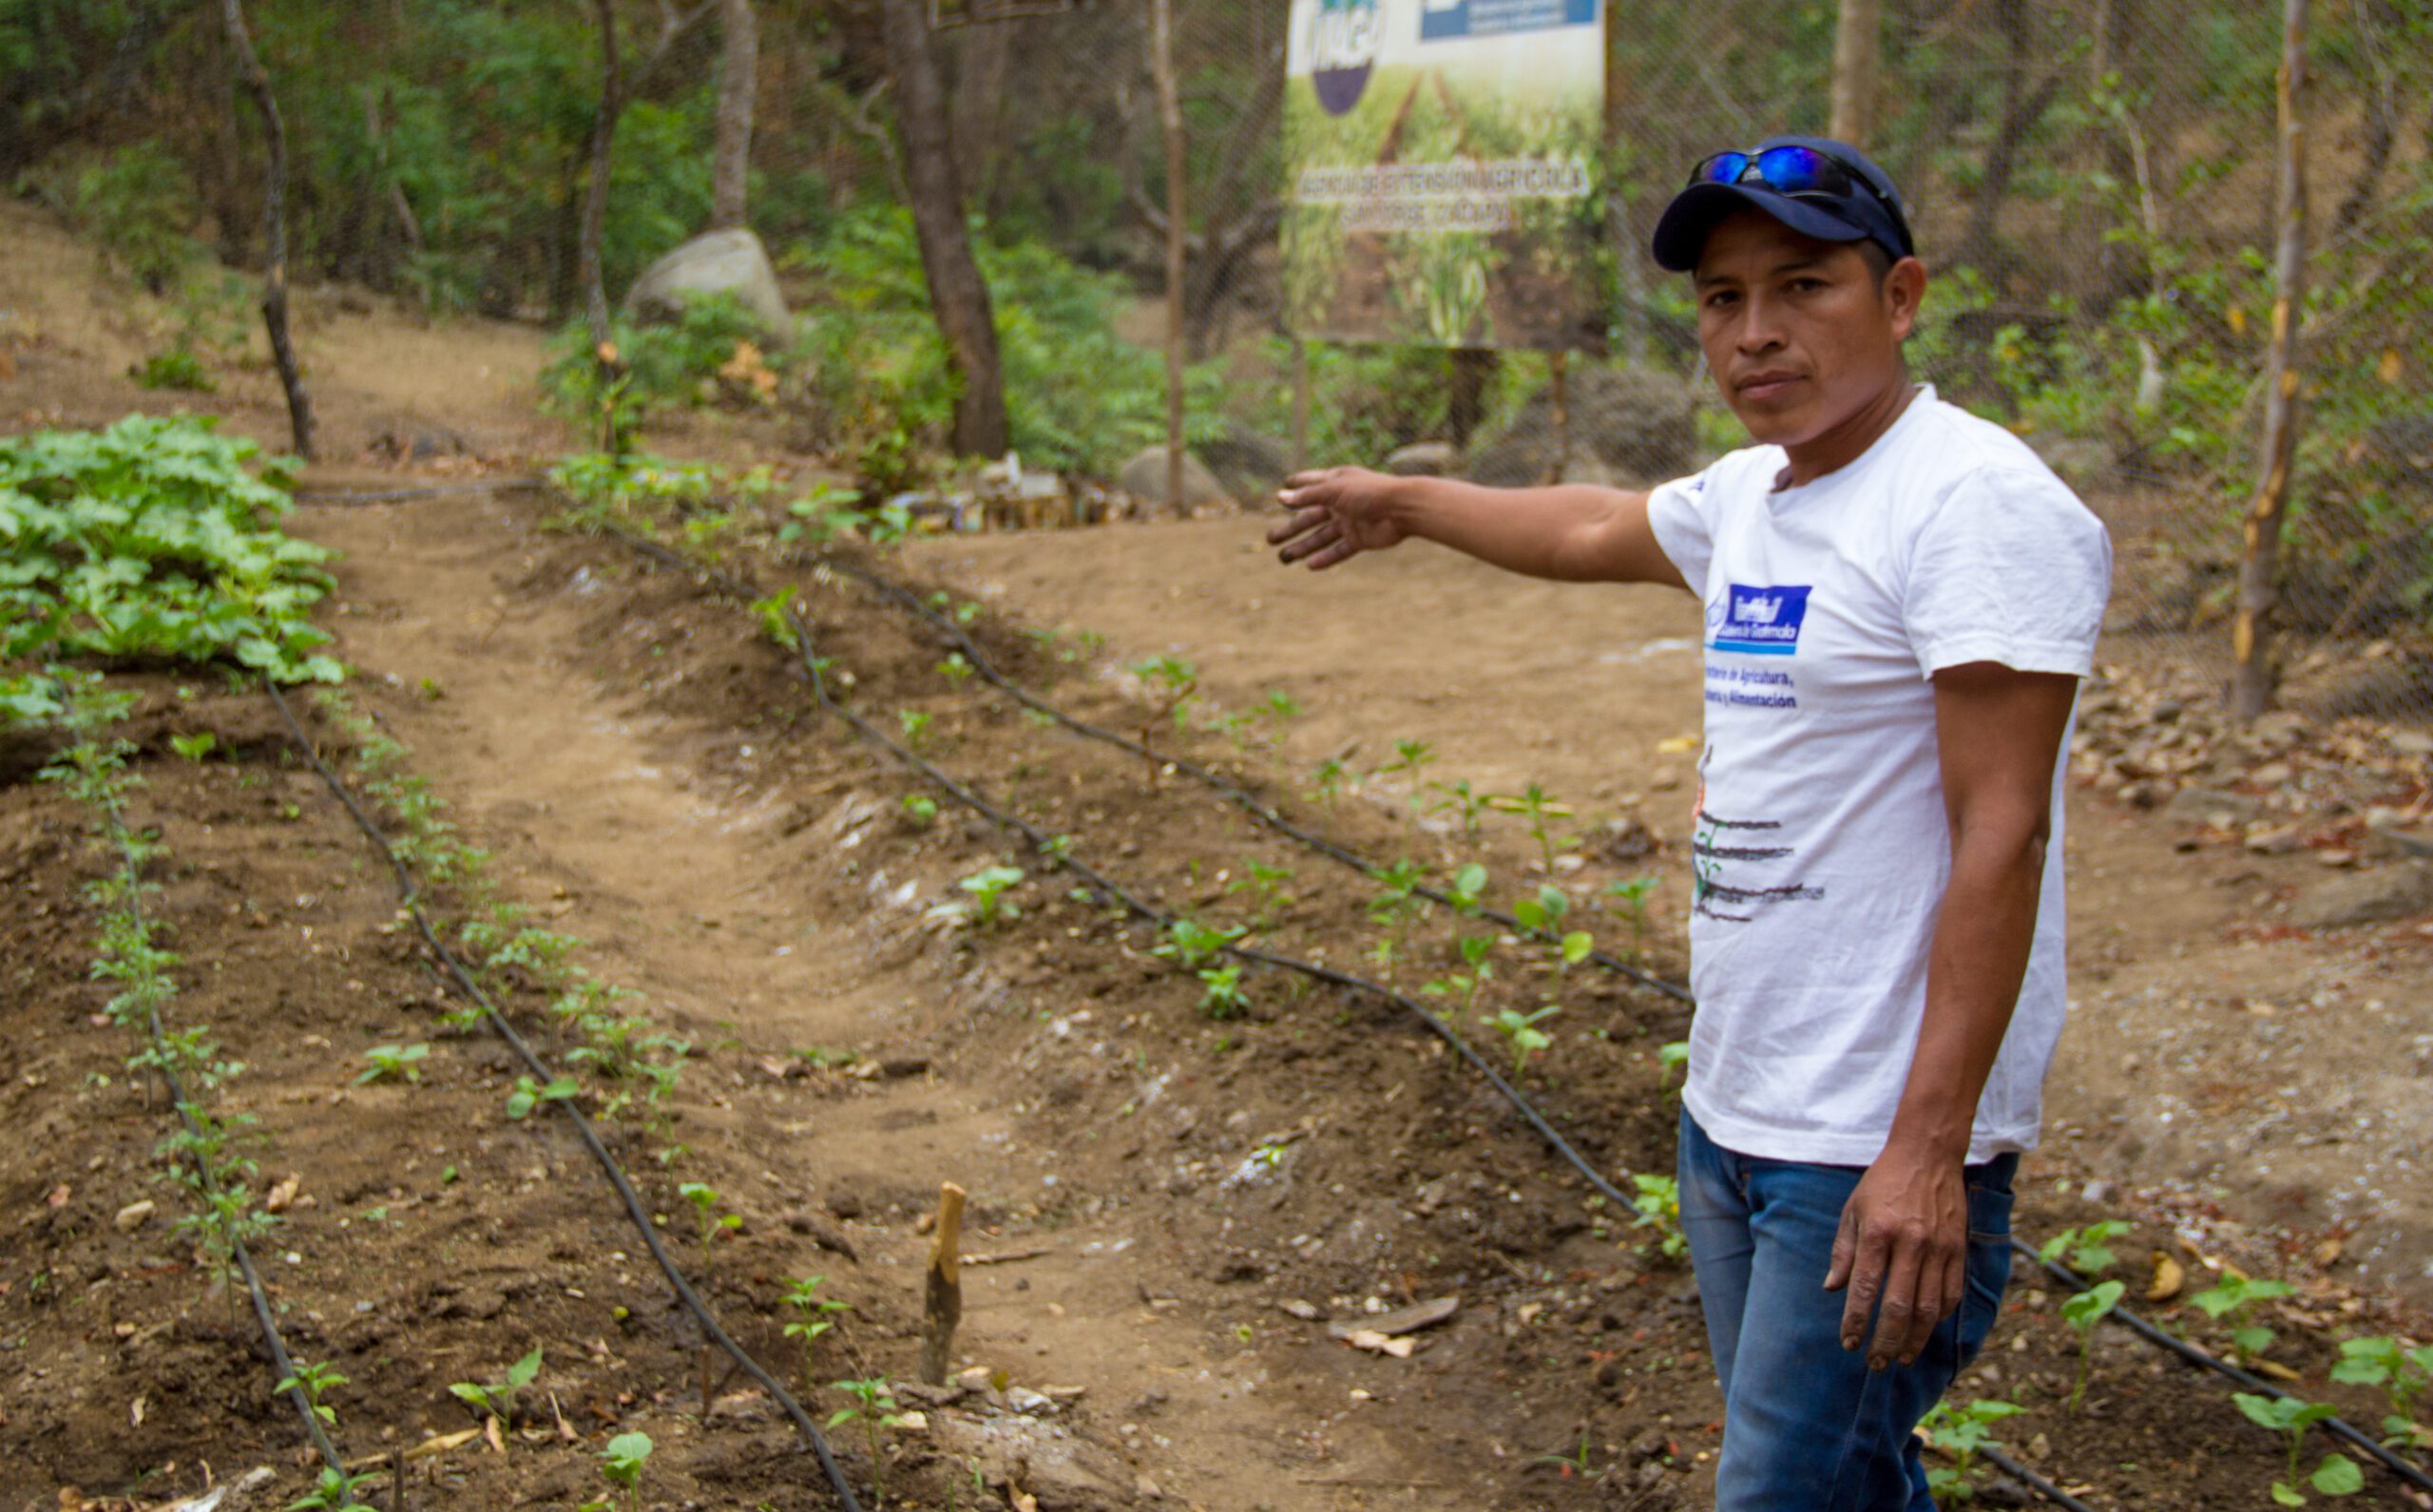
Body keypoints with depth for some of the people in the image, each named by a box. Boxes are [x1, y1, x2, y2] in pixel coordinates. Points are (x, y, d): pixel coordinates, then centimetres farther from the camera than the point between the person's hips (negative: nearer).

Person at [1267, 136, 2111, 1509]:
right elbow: (1592, 532, 33)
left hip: (1877, 1150, -8)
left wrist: (1927, 1150, -25)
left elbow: (2000, 839, -21)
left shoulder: (1980, 506, -16)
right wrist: (1401, 503, 48)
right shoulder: (1748, 497, 11)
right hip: (1732, 1114, 9)